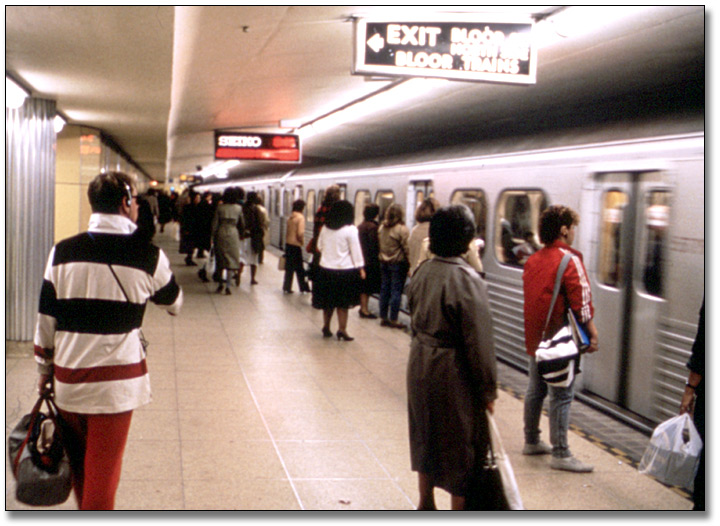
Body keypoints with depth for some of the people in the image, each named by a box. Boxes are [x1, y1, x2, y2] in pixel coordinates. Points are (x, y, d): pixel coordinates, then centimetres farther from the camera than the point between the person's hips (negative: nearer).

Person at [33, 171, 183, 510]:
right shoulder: (148, 256, -7)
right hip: (115, 382, -3)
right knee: (103, 469, 5)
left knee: (79, 465, 21)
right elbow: (174, 304, 11)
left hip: (68, 379, 4)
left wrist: (45, 369, 17)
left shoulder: (62, 253, 0)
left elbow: (45, 319, 4)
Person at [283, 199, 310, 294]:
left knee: (289, 267, 11)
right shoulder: (300, 217, -14)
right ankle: (303, 288, 10)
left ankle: (287, 287, 13)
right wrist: (302, 241, -5)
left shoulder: (290, 217, 8)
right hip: (296, 245, -7)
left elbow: (287, 231, 10)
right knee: (299, 268, 3)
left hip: (288, 244, 7)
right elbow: (300, 233, -20)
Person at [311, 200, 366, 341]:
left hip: (326, 268, 4)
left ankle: (326, 327, 23)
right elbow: (356, 250, -10)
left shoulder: (325, 229, 3)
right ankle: (342, 329, 1)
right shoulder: (351, 230, -11)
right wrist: (360, 268, -4)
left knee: (328, 299, 15)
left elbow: (319, 246, 13)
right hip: (344, 270, -4)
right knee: (343, 302, 4)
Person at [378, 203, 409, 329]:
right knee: (396, 291, 0)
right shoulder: (402, 229, -14)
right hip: (398, 263, -6)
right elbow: (406, 248, -13)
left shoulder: (382, 227, 3)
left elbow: (379, 245, 6)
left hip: (384, 262, 6)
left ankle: (383, 317, 18)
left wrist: (382, 258, 13)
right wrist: (409, 263, -7)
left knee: (384, 289, 12)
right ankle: (393, 319, 2)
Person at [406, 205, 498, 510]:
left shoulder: (423, 272, 0)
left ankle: (426, 504, 37)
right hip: (453, 373, -8)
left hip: (421, 367, 8)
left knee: (426, 436, 21)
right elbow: (478, 340, -20)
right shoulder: (467, 280, -22)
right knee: (462, 445, 7)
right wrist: (488, 390, -11)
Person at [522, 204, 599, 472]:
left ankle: (531, 441, 30)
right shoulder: (569, 259, -14)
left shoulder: (533, 260, 9)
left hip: (535, 337, 8)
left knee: (535, 390, 18)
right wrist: (592, 332, -8)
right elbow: (581, 300, -16)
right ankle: (560, 454, -1)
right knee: (561, 395, -4)